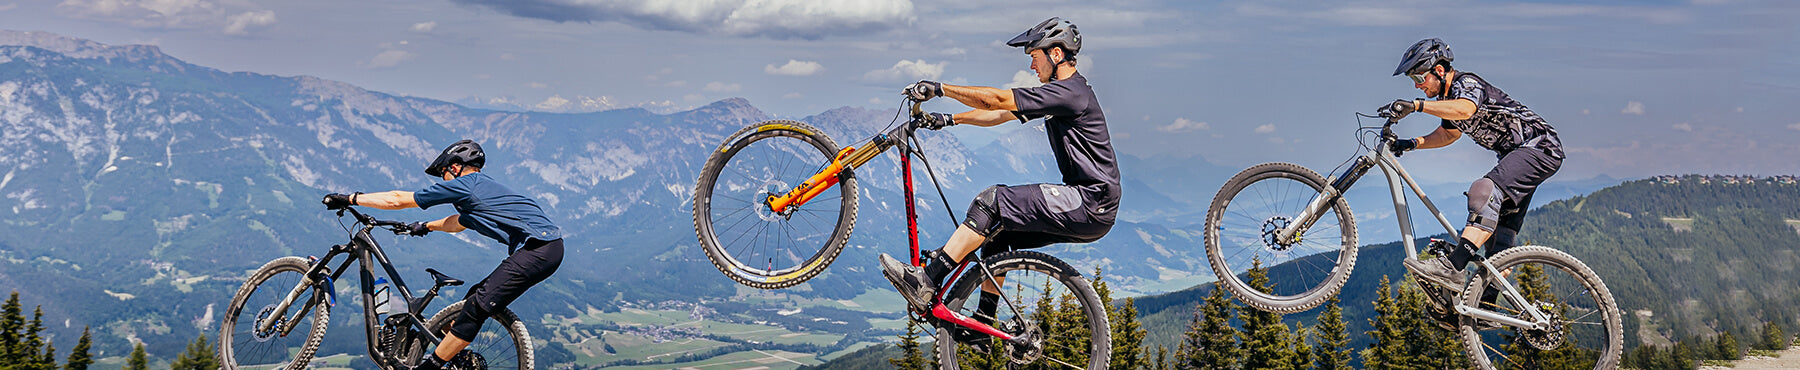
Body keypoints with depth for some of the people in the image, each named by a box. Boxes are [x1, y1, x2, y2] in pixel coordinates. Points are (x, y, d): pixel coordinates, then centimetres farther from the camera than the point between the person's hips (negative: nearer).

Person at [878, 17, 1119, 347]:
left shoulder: (1070, 93, -15)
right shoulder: (1060, 92, 17)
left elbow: (998, 100, -19)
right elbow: (1000, 114, 20)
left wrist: (939, 89, -15)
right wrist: (949, 120, 14)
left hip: (1091, 204, -10)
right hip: (1086, 208, 10)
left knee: (991, 202, -19)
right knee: (995, 230, 13)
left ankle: (925, 283, -21)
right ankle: (982, 325, 15)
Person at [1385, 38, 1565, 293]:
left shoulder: (1466, 83, -18)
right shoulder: (1448, 96, 10)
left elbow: (1465, 109, -42)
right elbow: (1448, 134, 27)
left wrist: (1416, 105, -49)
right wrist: (1412, 143, 10)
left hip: (1539, 147, -11)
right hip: (1517, 154, 11)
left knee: (1485, 190, -34)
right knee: (1499, 236, 12)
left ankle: (1451, 268, -47)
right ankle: (1488, 303, 18)